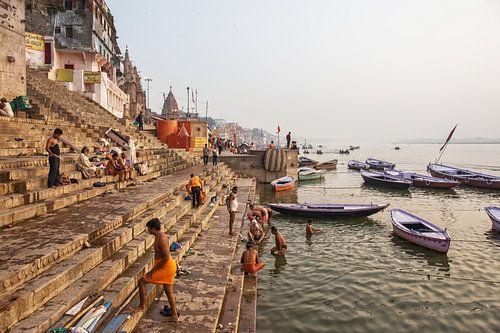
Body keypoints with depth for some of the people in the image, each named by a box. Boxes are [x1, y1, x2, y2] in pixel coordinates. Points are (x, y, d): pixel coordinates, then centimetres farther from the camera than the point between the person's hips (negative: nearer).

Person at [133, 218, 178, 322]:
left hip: (166, 267, -10)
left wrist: (154, 270, -19)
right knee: (169, 292, 16)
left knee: (142, 281, 1)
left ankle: (141, 306, 16)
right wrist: (154, 268, 18)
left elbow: (166, 257, -26)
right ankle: (174, 316, 26)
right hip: (168, 267, 10)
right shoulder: (159, 236, 9)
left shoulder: (162, 239, -22)